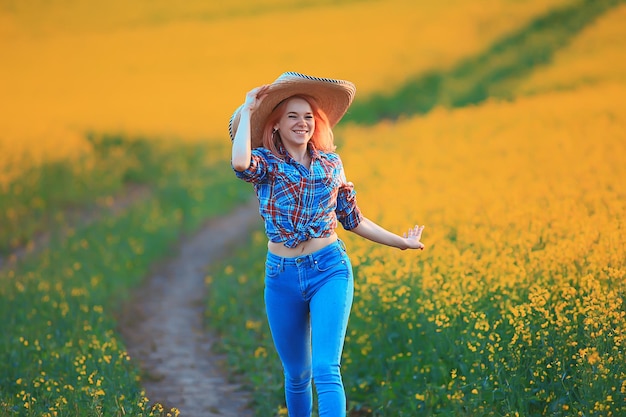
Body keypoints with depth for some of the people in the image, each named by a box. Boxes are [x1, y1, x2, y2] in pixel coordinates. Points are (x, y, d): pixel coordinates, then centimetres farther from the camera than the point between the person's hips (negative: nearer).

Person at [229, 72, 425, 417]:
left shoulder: (330, 163, 6)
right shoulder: (266, 162, -3)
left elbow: (352, 219, 17)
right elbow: (240, 164, -29)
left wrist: (401, 242, 18)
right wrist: (248, 110, -17)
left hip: (329, 271, 0)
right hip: (282, 277, 0)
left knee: (325, 371, -15)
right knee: (297, 374, 12)